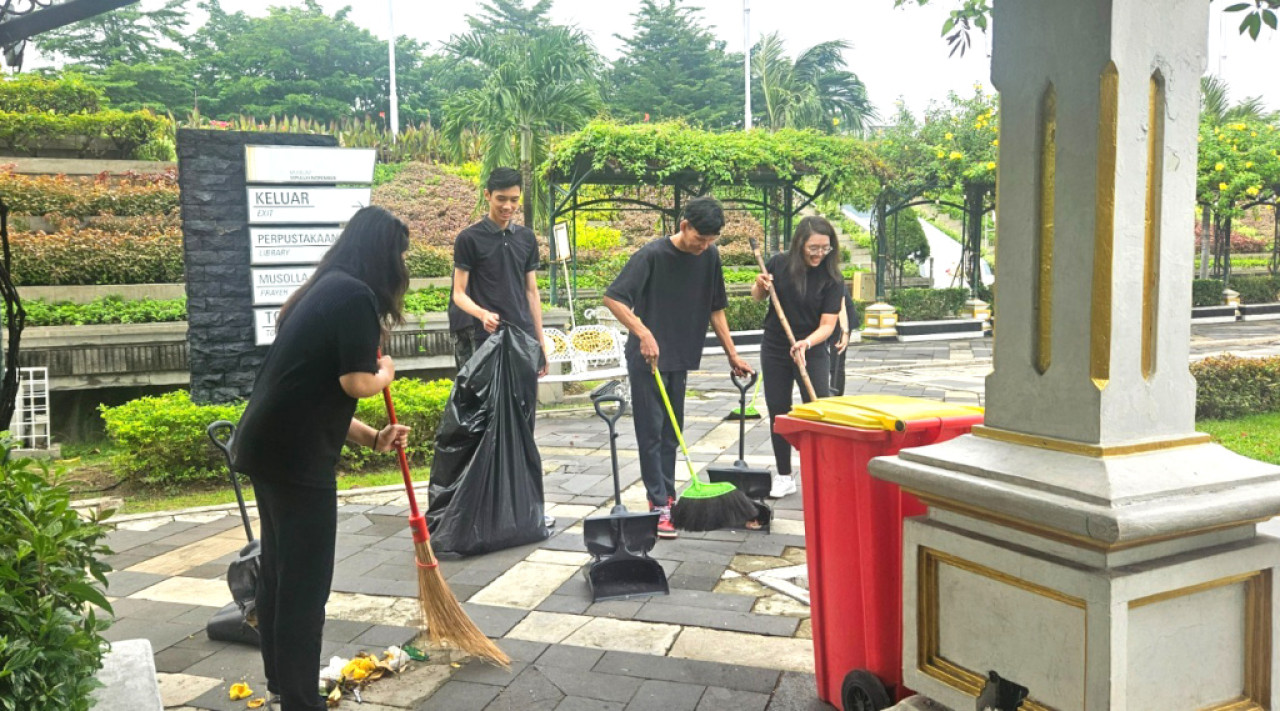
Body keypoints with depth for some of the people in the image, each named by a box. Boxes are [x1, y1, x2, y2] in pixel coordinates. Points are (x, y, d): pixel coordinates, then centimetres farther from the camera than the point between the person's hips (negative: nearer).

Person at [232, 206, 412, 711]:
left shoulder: (322, 292, 15)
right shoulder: (355, 295, -13)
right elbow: (357, 383, -18)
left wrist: (373, 438, 15)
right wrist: (385, 372, 4)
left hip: (267, 446, 10)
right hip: (295, 456, -10)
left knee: (278, 571, 20)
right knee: (305, 583, 1)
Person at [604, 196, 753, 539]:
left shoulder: (709, 256, 1)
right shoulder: (652, 255, -16)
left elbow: (715, 308, 10)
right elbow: (612, 298, -21)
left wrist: (732, 353, 8)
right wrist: (644, 333, -31)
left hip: (680, 357, 6)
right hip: (646, 357, -6)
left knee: (671, 433, 13)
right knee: (651, 432, -3)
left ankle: (666, 495, 24)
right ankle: (659, 506, 0)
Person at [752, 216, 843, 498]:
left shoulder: (831, 279, -12)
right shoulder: (779, 264, -7)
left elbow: (827, 325, -15)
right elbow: (757, 297, 9)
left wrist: (807, 343, -34)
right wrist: (760, 286, -14)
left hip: (813, 352, -2)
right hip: (774, 351, 3)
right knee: (778, 413, 9)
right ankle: (784, 477, 21)